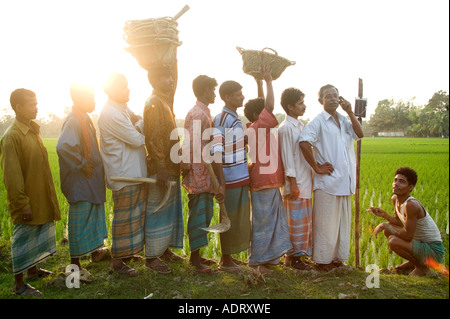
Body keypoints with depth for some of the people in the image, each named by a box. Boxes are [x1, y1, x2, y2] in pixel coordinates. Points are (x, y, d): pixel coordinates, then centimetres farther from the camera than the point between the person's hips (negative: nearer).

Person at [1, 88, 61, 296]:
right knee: (23, 239, 3)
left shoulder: (33, 131, 9)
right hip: (27, 201, -8)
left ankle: (33, 270, 38)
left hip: (41, 199, 8)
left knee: (39, 236, 20)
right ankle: (19, 284, 16)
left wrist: (49, 195, 17)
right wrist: (22, 204, -18)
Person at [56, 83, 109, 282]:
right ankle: (75, 263, 13)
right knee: (80, 221, 0)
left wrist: (92, 164, 13)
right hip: (80, 181, -10)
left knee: (94, 215, 21)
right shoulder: (73, 121, -21)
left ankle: (96, 250, 38)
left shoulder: (84, 118, 10)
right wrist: (82, 165, -24)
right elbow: (63, 147, -35)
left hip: (92, 180, 10)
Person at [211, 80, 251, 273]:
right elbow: (216, 151, -21)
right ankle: (225, 261, 16)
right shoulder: (222, 119, -15)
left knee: (238, 218, 16)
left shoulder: (235, 118, 14)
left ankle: (228, 256, 30)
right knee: (229, 219, 2)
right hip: (230, 178, -9)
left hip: (240, 177, 9)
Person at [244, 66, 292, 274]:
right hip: (263, 181, -10)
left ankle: (267, 256, 26)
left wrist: (259, 82, 20)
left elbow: (264, 105, 21)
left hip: (269, 181, 10)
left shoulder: (258, 128, 12)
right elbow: (269, 106, -21)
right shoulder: (257, 128, -14)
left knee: (272, 219, 16)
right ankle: (258, 261, 7)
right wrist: (268, 81, -12)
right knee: (263, 221, -2)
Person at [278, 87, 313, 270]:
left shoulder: (300, 126, 14)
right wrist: (293, 184, -17)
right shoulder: (285, 128, -13)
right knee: (296, 221, -1)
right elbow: (287, 158, -16)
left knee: (305, 220, 14)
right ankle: (293, 257, 11)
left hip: (305, 182, 9)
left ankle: (300, 252, 26)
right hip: (295, 183, -9)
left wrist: (310, 180, 16)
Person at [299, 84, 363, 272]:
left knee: (343, 221, 14)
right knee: (325, 223, 1)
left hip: (345, 180, 7)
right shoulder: (318, 122, -8)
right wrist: (317, 167, -19)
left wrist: (350, 112, -4)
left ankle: (338, 257, 27)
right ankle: (322, 260, 14)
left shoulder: (344, 121, 15)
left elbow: (359, 134, 1)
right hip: (327, 181, -7)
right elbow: (304, 142, -22)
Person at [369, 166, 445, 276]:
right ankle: (412, 263, 22)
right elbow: (400, 223, 15)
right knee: (387, 230, 11)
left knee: (393, 241, -27)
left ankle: (422, 266, -1)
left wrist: (385, 225, -19)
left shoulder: (411, 204, -28)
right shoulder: (395, 198, 0)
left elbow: (408, 236, -26)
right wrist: (383, 214, 0)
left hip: (434, 251, -9)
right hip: (420, 242, 9)